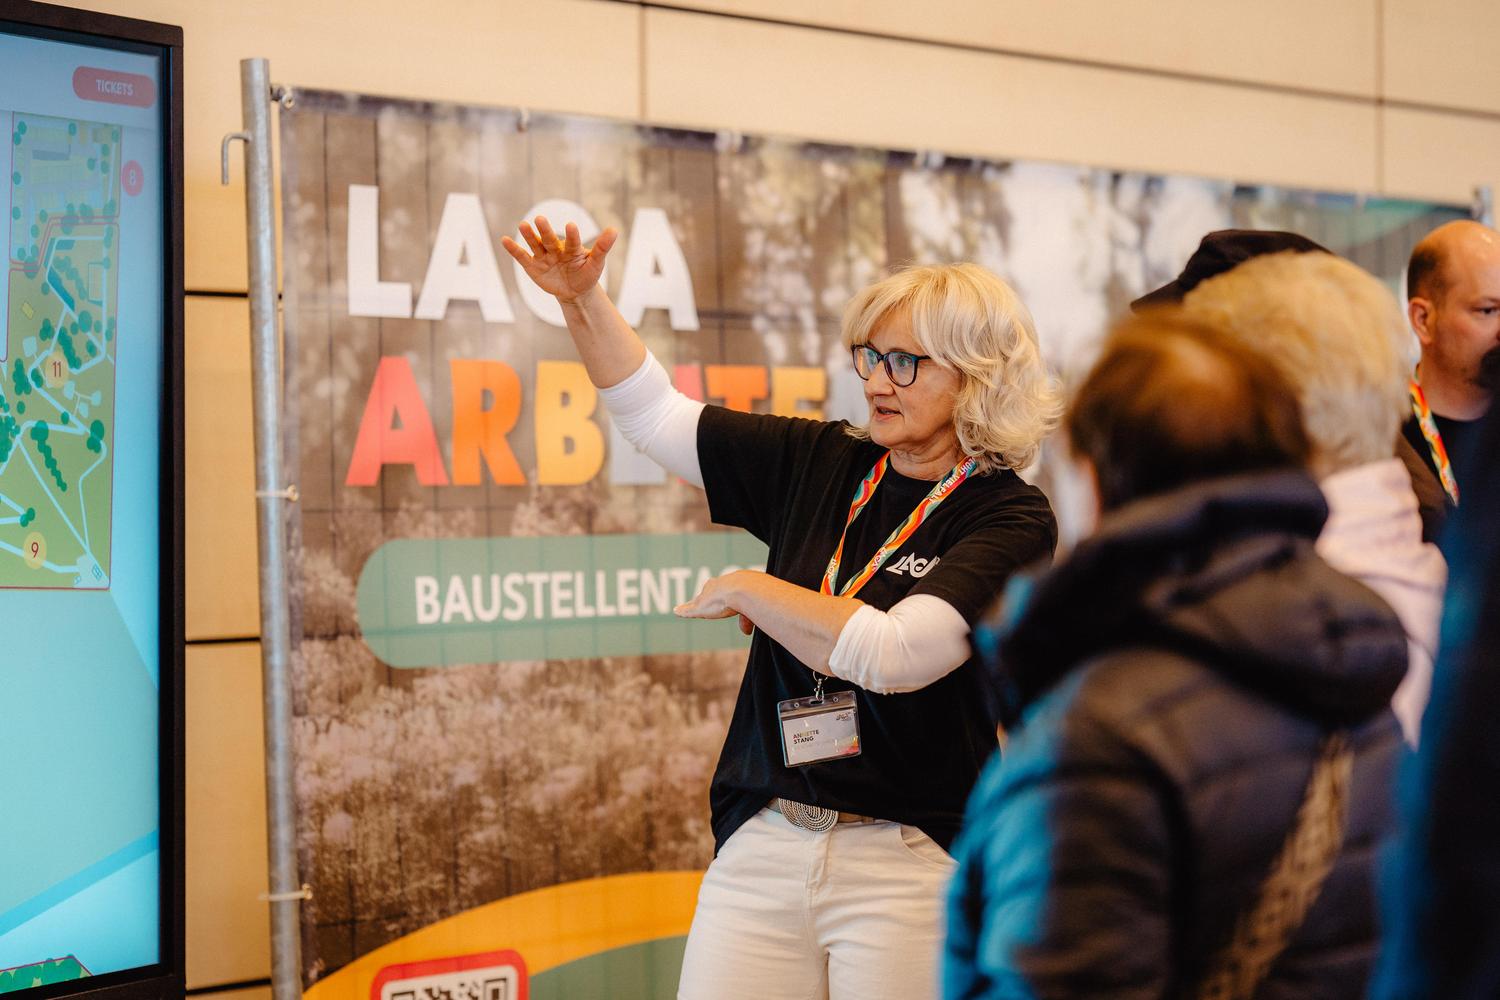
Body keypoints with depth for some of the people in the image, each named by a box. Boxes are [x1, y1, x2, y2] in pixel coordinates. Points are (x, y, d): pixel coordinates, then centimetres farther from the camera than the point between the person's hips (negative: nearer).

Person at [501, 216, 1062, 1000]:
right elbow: (655, 415, 16)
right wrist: (582, 300, 3)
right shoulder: (820, 466, 9)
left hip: (910, 863, -4)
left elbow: (894, 655, -20)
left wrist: (747, 590, -8)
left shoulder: (1011, 518, -7)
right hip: (761, 846, 5)